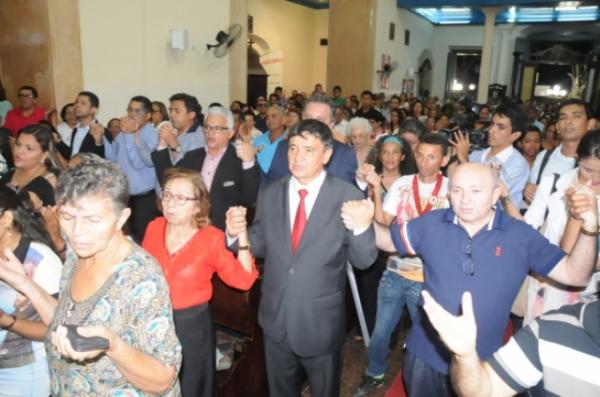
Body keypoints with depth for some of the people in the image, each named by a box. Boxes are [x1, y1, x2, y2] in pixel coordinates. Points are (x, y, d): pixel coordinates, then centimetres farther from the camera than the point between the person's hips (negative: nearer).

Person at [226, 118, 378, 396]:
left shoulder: (348, 197, -14)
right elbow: (261, 246, 4)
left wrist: (362, 227, -33)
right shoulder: (270, 194, -3)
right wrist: (237, 233, -16)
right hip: (275, 319, 3)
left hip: (322, 322, -3)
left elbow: (363, 260, -13)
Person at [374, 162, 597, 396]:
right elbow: (389, 240, 4)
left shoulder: (521, 237, -8)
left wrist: (589, 230, -24)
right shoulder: (431, 224, -6)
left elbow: (575, 276, -8)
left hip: (483, 364, 0)